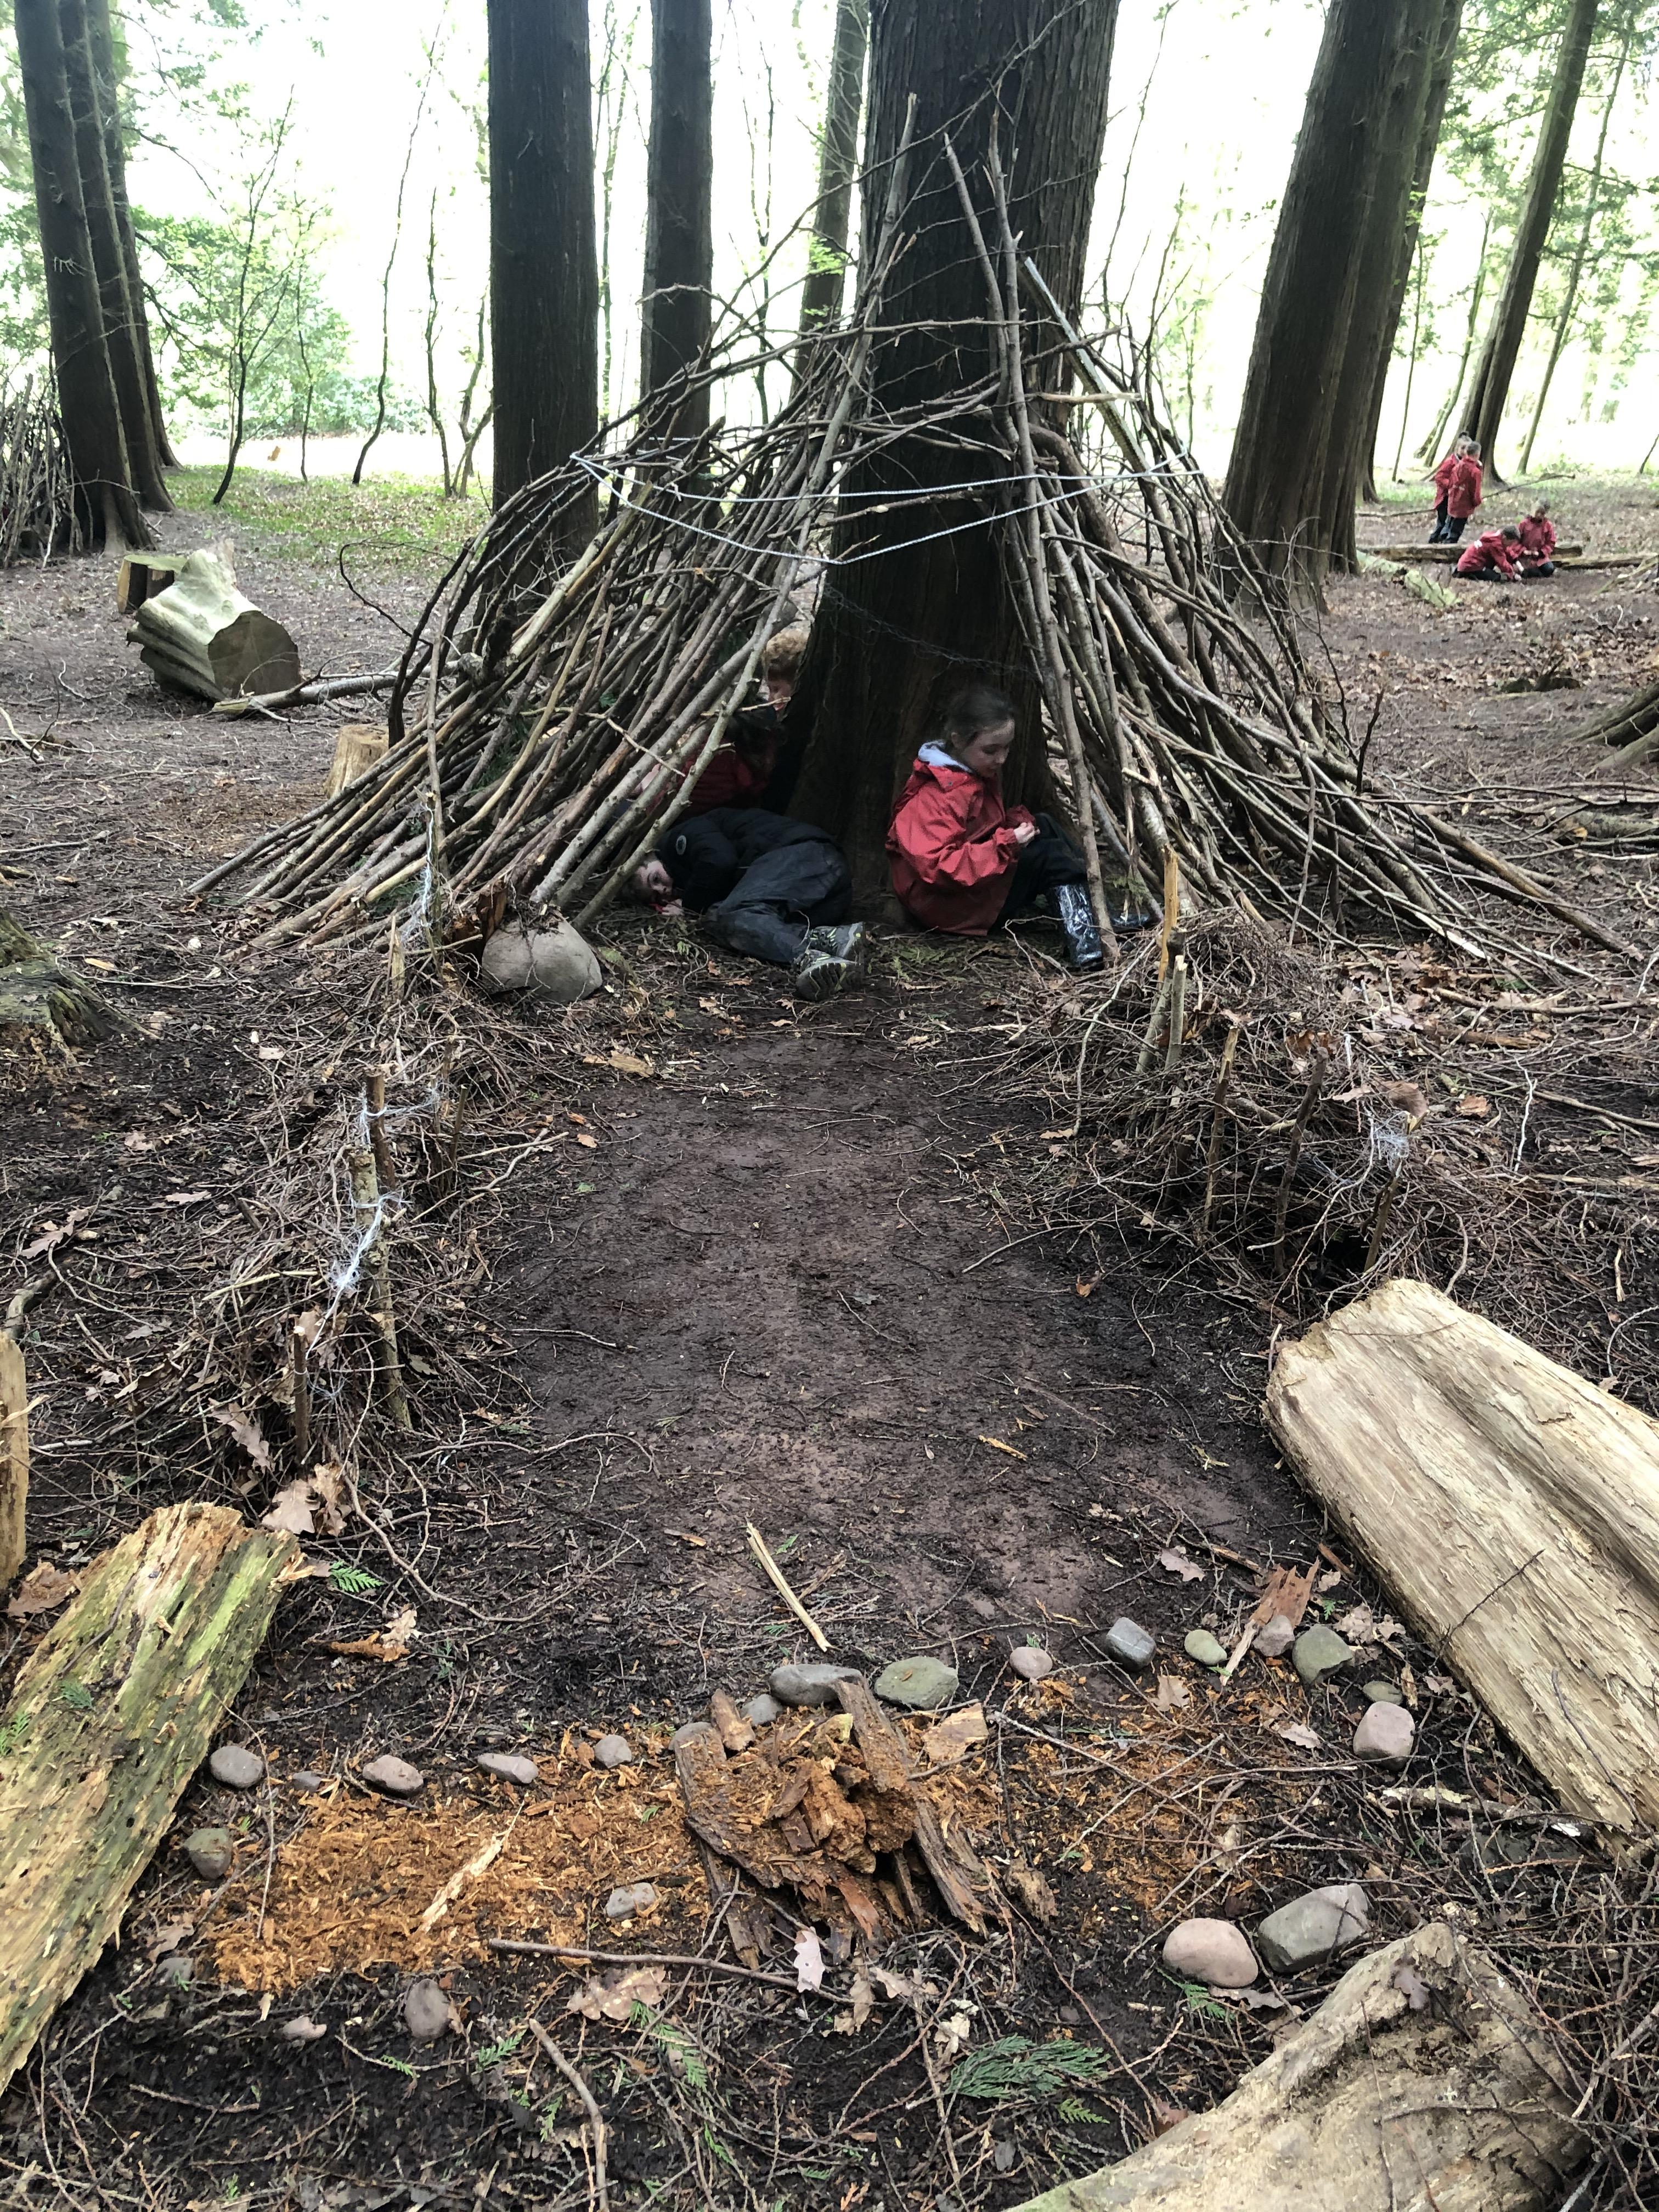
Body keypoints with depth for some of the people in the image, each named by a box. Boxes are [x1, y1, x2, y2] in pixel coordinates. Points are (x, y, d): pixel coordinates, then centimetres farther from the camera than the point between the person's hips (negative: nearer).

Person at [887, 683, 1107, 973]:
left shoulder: (982, 773, 6)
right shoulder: (934, 796, -26)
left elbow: (993, 820, 24)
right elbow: (940, 868, -34)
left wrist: (1018, 820, 0)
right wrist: (1007, 843, -31)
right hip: (950, 904, -10)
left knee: (1044, 826, 5)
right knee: (1053, 856, -15)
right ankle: (1087, 953, -19)